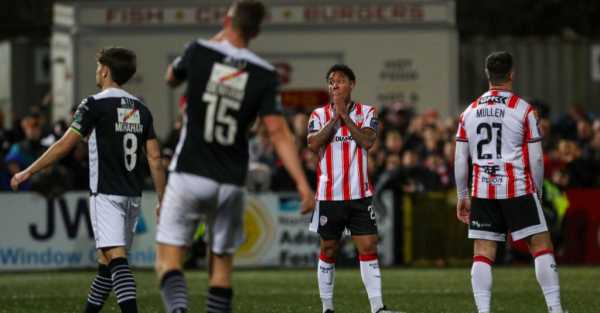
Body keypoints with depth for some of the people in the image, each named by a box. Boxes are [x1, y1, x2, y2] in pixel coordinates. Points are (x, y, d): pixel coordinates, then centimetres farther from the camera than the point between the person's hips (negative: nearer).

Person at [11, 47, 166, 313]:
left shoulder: (95, 105, -7)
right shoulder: (140, 109, 11)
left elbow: (64, 145, -7)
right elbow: (155, 158, 9)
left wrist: (29, 172, 2)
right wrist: (162, 201, 14)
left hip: (107, 195, -7)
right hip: (133, 196, 7)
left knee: (116, 259, -16)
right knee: (106, 261, 16)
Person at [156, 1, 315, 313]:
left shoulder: (199, 52, -5)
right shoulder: (263, 74, -3)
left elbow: (171, 78, 18)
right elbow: (278, 132, -11)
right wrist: (302, 183, -12)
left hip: (189, 175, -2)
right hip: (230, 182, 2)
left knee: (168, 261, -2)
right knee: (221, 264, 14)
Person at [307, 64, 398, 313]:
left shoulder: (366, 113, 4)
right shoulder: (319, 115, 4)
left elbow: (367, 141, -13)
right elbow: (313, 144, -13)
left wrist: (344, 115, -12)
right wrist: (334, 118, -13)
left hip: (360, 194, 0)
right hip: (329, 195, 0)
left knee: (368, 247, -7)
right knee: (328, 250, 7)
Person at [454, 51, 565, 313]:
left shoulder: (470, 112, 8)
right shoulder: (523, 110, -3)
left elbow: (459, 161, 9)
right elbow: (536, 159, -4)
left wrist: (462, 197, 17)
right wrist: (537, 191, 10)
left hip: (482, 193, 3)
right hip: (517, 189, -3)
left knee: (483, 254, 4)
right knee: (541, 246, 2)